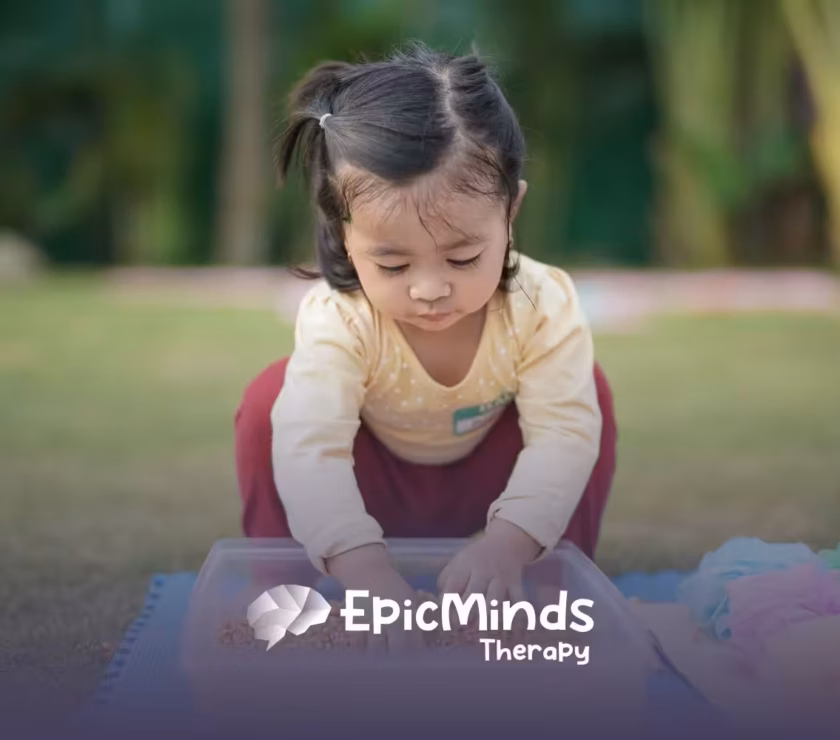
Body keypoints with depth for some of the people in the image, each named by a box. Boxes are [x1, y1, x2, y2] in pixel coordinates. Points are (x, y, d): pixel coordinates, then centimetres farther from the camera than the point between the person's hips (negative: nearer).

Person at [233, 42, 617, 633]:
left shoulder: (542, 306, -31)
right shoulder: (338, 319, -36)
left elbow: (565, 434, -36)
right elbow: (309, 448, -47)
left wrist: (507, 545, -52)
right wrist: (362, 566, -62)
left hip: (487, 488, 2)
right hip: (374, 491, -1)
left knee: (589, 390, -22)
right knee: (272, 399, -27)